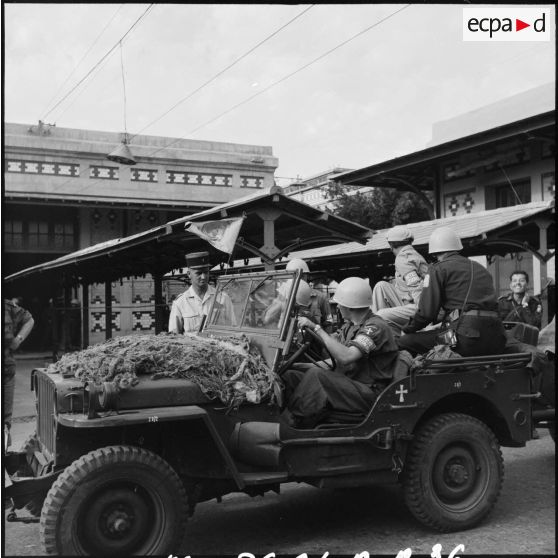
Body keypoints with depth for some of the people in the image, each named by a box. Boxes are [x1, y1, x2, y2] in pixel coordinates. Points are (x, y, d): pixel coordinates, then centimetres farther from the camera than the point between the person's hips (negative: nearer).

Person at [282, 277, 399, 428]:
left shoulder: (375, 327, -14)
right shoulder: (350, 325, 15)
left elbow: (345, 357, -28)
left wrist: (317, 328, -24)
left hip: (368, 392, -9)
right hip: (344, 384, 9)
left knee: (316, 375, -32)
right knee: (289, 376, -9)